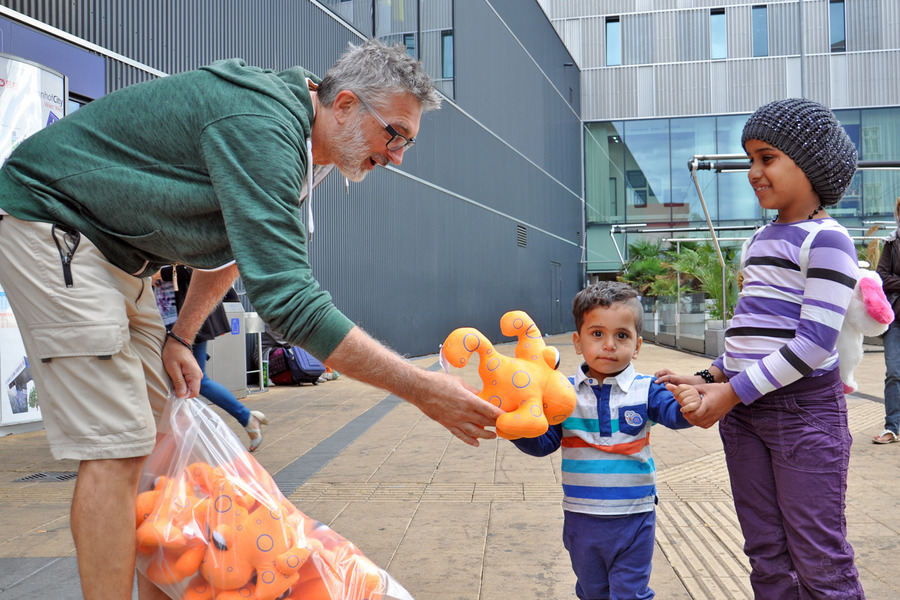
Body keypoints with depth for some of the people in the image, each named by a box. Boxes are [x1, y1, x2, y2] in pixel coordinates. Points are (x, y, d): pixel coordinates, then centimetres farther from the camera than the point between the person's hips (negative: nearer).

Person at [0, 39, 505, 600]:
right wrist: (422, 389, -35)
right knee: (117, 445, -15)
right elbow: (288, 298, -36)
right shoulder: (261, 127, -29)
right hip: (48, 221, -9)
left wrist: (180, 337, 12)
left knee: (157, 430, 8)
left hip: (112, 248, 10)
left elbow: (235, 243, 19)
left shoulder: (298, 148, 3)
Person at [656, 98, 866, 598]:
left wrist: (732, 393, -16)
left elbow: (815, 342, -17)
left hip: (805, 408, -8)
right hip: (744, 409, 8)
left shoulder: (826, 240, -9)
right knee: (767, 557, 13)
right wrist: (710, 380, 9)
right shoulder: (762, 238, 15)